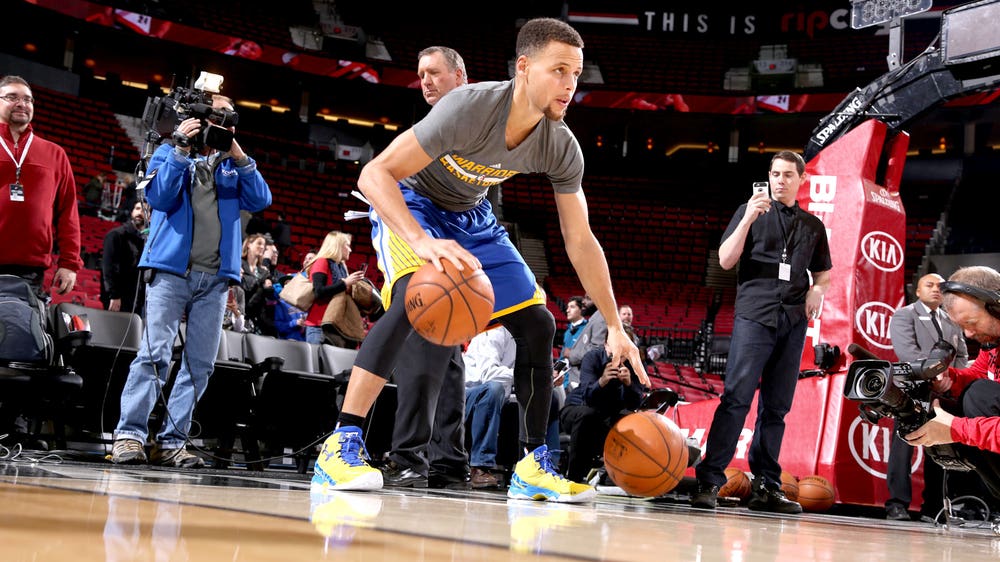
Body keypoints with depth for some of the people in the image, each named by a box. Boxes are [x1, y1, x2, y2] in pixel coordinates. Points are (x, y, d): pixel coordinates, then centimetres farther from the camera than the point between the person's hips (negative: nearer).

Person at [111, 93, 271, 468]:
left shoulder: (233, 164, 19)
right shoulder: (169, 153, 12)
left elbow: (260, 200, 3)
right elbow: (158, 197, -5)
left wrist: (238, 157, -7)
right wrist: (182, 150, -11)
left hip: (215, 277, 4)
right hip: (171, 269, -4)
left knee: (200, 364, -1)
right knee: (155, 354, -14)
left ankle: (171, 442, 2)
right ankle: (130, 435, -14)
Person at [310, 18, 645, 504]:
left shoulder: (562, 149, -18)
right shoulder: (470, 107, -35)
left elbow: (580, 242, -7)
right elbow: (374, 174, -36)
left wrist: (615, 327, -10)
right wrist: (422, 242, -52)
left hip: (471, 217, 6)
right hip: (408, 203, -6)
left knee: (537, 324, -1)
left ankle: (534, 466, 11)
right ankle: (341, 447, -32)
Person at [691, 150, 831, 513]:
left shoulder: (812, 225, 19)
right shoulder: (751, 212, 9)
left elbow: (823, 272, 28)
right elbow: (726, 261, 0)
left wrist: (818, 290, 5)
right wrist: (748, 218, -11)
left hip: (794, 320, 4)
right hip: (755, 314, -4)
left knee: (777, 406, 4)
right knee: (736, 397, -15)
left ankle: (766, 486, 7)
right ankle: (710, 479, -17)